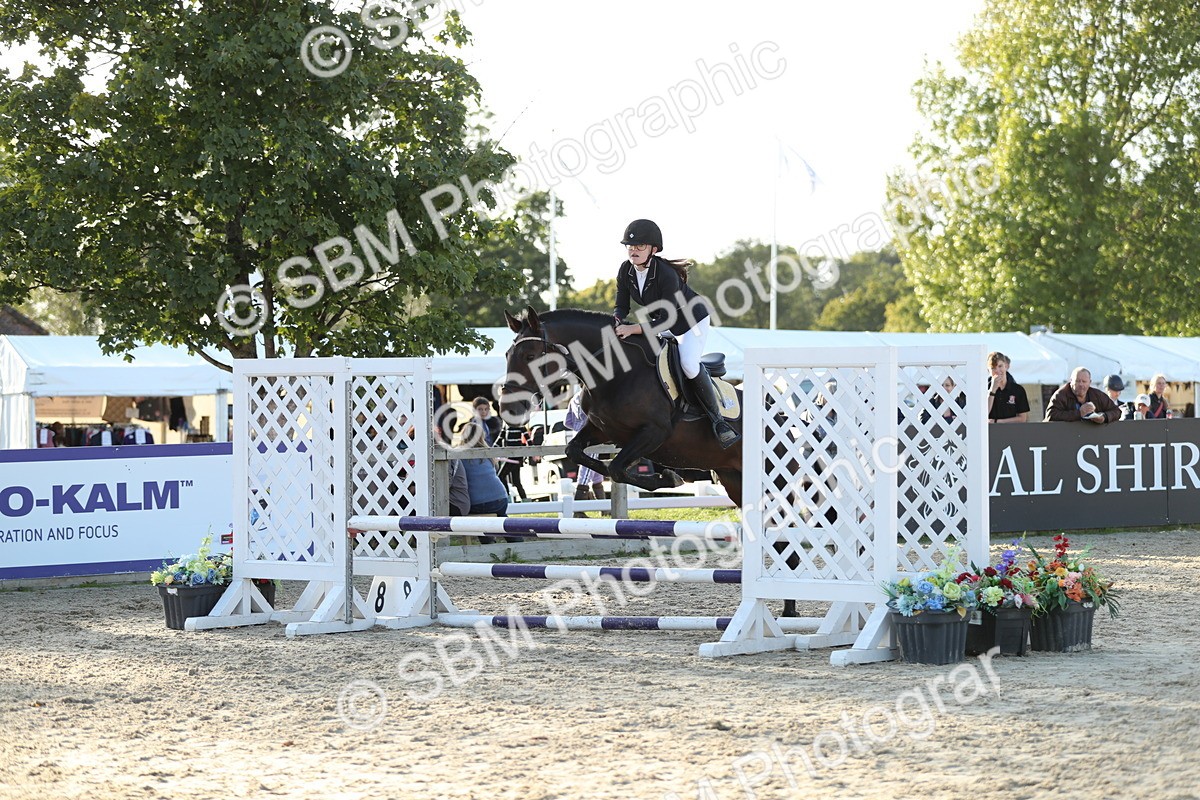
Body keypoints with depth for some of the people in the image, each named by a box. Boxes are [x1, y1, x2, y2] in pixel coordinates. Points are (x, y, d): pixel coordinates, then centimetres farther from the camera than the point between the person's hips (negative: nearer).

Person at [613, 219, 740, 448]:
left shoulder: (666, 274, -34)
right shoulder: (626, 270, -14)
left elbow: (666, 320, -36)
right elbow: (621, 306, -7)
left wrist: (633, 329, -46)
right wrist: (616, 323, -31)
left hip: (692, 320, -8)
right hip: (658, 320, 8)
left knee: (688, 363, -26)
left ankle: (717, 419, -16)